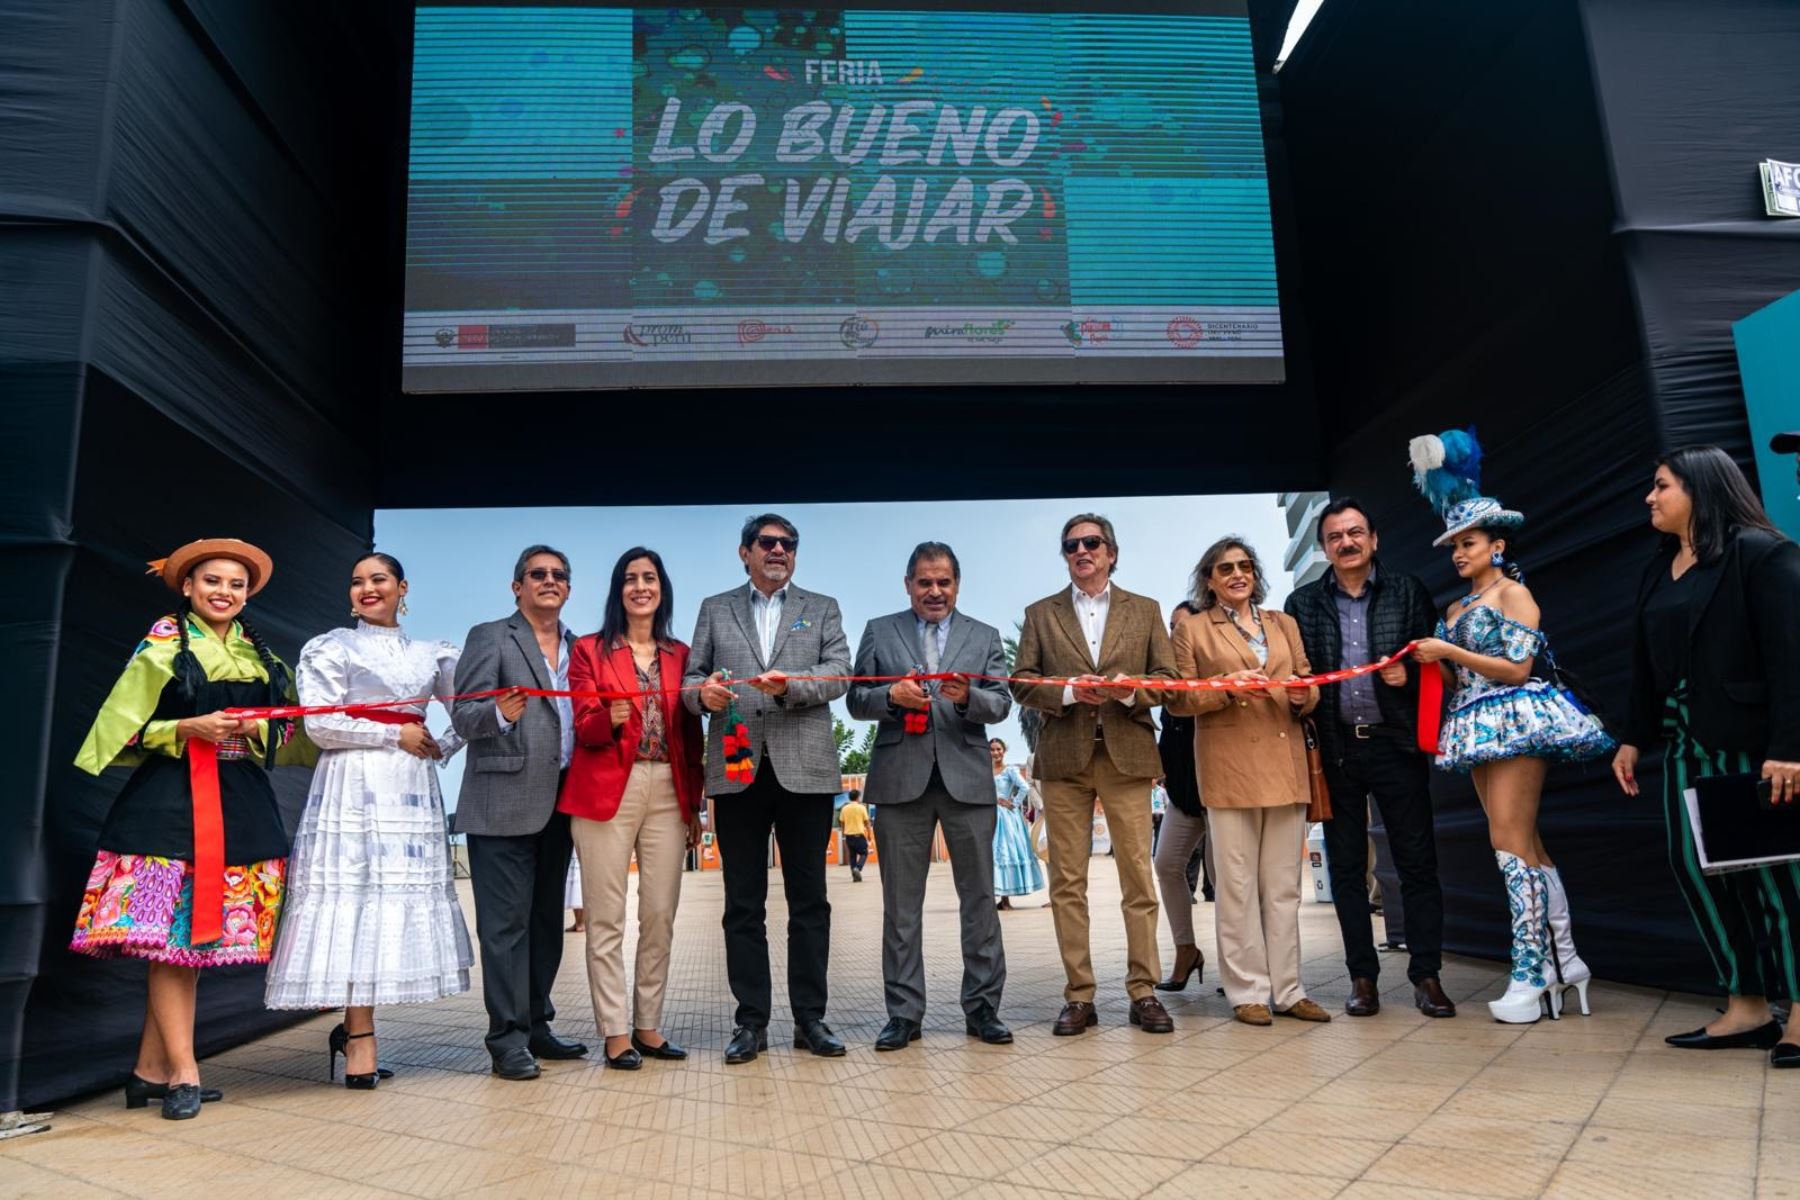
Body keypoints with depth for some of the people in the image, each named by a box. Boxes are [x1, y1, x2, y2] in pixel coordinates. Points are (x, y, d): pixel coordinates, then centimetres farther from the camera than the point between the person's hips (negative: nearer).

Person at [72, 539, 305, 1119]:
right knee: (168, 933, -6)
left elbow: (284, 731, 16)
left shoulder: (260, 654, 13)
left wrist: (254, 728, -2)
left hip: (240, 803, 5)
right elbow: (126, 727, -3)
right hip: (172, 800, -4)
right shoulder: (163, 646, 1)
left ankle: (150, 1070, 14)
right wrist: (190, 729, -14)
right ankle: (183, 1072, 2)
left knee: (198, 938, 6)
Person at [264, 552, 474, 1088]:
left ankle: (353, 1027, 11)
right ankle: (360, 1037, -4)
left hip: (413, 791, 4)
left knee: (405, 903, 1)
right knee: (353, 900, -8)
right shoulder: (332, 648, 4)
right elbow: (320, 724, -5)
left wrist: (442, 749, 4)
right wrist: (395, 735, -7)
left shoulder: (431, 655, 14)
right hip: (354, 788, -4)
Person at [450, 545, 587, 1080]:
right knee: (506, 923, -4)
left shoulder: (578, 649, 16)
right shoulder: (489, 638, 1)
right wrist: (500, 713, -26)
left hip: (558, 804, 6)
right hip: (504, 804, -6)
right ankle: (507, 1039, 2)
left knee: (547, 920, 11)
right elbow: (463, 717, -7)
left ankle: (536, 1025, 20)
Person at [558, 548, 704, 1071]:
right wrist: (609, 718, -25)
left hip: (667, 793, 3)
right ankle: (616, 1033, 6)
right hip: (607, 791, -3)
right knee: (607, 918, -1)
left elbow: (691, 735, 13)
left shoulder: (681, 655, 14)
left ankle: (648, 1026, 16)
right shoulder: (589, 651, 5)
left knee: (660, 916, 5)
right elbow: (584, 728, -2)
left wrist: (694, 805, 10)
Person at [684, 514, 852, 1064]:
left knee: (809, 900, 5)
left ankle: (810, 1018, 14)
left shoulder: (822, 608, 12)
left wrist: (790, 684, -19)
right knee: (743, 904, 5)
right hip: (737, 770, 1)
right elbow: (690, 677, 9)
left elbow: (839, 672, -2)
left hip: (805, 769, 0)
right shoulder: (714, 609, 14)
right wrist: (703, 691, -14)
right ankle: (751, 1020, 14)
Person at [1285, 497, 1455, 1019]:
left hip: (1396, 745, -1)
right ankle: (1362, 977, 15)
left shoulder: (1408, 592, 5)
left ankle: (1426, 975, 13)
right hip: (1336, 750, 1)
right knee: (1346, 866, 6)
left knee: (1417, 862, 2)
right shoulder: (1303, 603, 7)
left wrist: (1409, 674, -14)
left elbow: (1434, 658, 4)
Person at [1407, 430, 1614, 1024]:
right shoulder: (1456, 608, 16)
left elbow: (1517, 668, -13)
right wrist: (1424, 667, -2)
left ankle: (1533, 974, -6)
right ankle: (1562, 960, 15)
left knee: (1511, 842, -11)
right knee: (1525, 844, 8)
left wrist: (1449, 652, -13)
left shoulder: (1513, 593, -4)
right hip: (1479, 727, 8)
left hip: (1514, 720, -8)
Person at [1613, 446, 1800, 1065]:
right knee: (1694, 865, 5)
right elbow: (1645, 661, 16)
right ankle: (1746, 1007, 15)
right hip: (1685, 744, 8)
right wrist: (1634, 737, 14)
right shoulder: (1658, 569, 14)